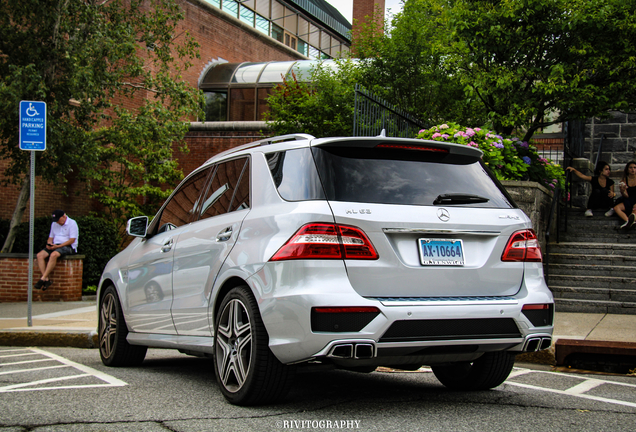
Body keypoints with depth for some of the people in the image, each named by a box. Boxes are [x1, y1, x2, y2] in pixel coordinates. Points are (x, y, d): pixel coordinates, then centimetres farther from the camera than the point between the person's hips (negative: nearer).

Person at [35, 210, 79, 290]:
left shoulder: (72, 223, -3)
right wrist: (49, 244, -2)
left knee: (53, 255, -37)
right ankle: (46, 279, -27)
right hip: (55, 246, 7)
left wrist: (58, 246, -18)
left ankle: (43, 279, -34)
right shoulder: (54, 224, 21)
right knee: (40, 255, -20)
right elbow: (50, 237, 23)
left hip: (67, 247, -7)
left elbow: (72, 240, -11)